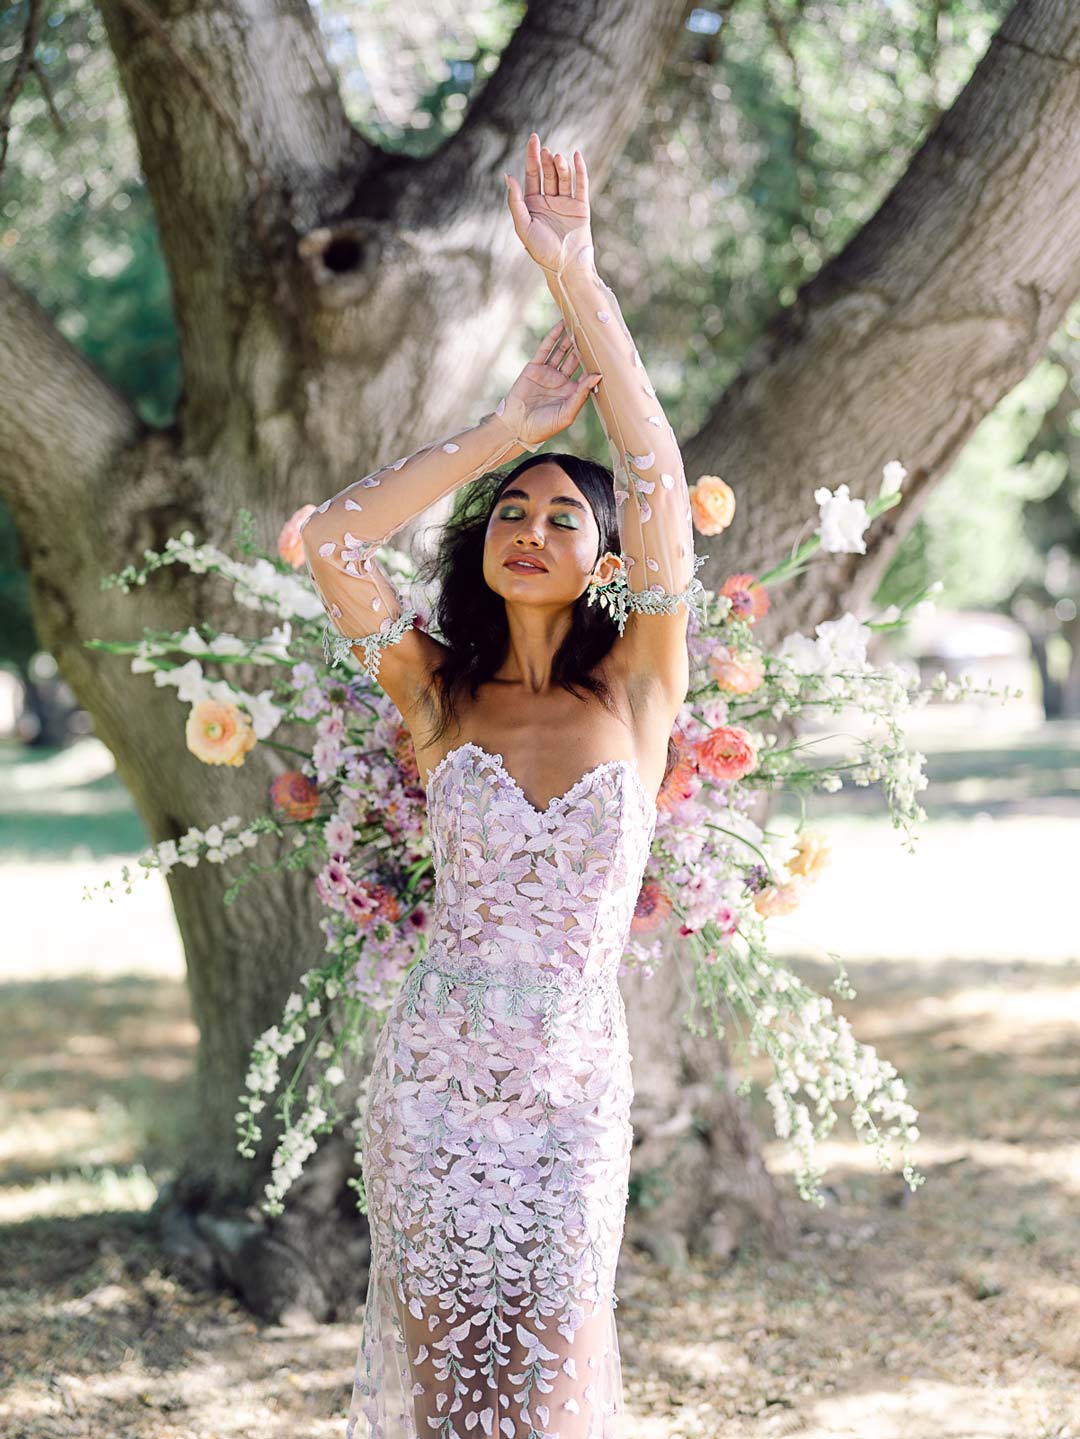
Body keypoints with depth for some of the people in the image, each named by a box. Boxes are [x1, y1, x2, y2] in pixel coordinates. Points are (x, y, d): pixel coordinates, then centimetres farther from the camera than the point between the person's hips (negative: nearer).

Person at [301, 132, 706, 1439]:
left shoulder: (635, 691, -2)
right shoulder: (439, 697, 2)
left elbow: (662, 487, -13)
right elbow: (327, 540, -8)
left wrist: (576, 278, -16)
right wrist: (504, 429, -5)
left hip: (573, 1085, -1)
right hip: (433, 1073, 1)